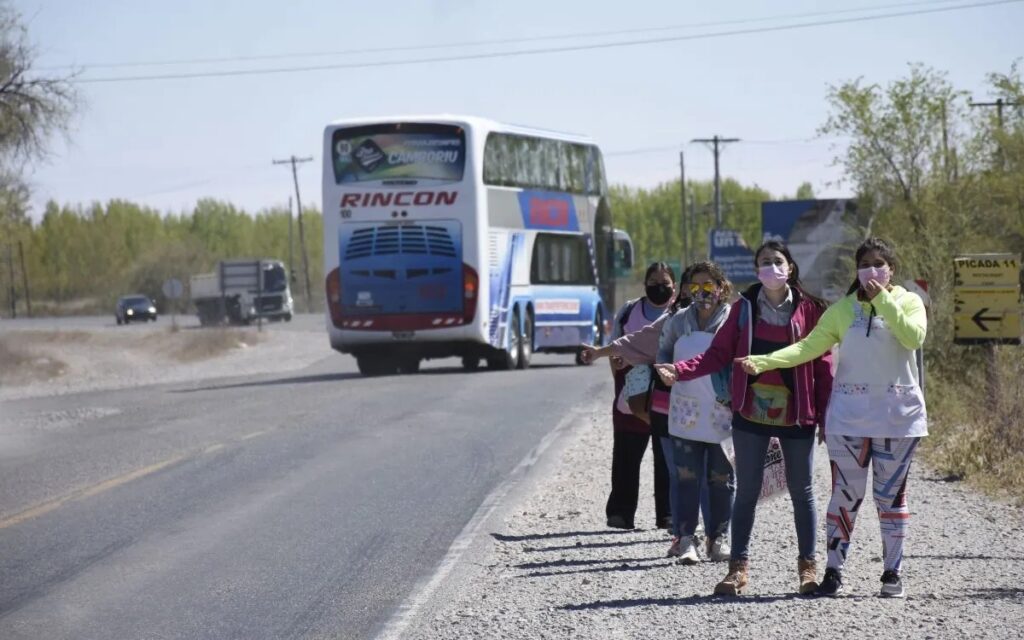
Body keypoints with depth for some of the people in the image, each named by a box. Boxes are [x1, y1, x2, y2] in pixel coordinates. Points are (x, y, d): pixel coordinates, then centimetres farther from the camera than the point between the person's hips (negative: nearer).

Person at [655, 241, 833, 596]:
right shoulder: (744, 307, 3)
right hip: (751, 412, 1)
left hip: (796, 414, -1)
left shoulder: (809, 309, -2)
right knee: (747, 490, 5)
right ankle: (739, 566, 10)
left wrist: (825, 416, -4)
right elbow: (719, 353, 1)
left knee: (801, 490, 8)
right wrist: (680, 370, -14)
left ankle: (808, 565, 19)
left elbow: (823, 365, -1)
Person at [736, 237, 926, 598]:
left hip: (898, 416, -1)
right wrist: (764, 362, -15)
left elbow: (914, 337, -16)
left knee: (891, 494, 5)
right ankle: (833, 571, 7)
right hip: (849, 415, 1)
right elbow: (809, 346, -2)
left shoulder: (908, 302, 3)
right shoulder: (843, 309, 6)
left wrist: (883, 300, -16)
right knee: (846, 494, 0)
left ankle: (892, 572, 12)